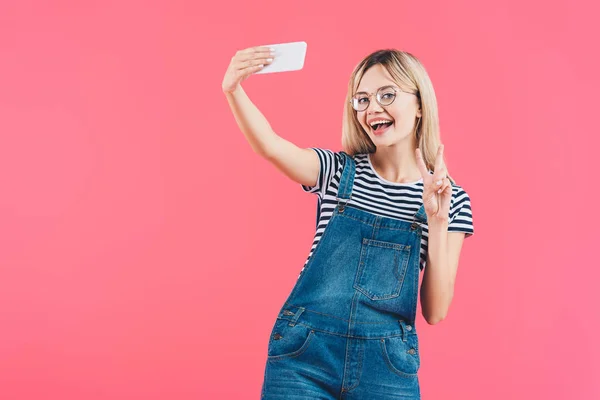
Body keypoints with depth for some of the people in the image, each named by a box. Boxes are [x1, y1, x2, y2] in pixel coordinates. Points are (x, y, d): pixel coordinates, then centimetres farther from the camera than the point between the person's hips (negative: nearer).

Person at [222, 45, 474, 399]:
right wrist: (234, 90, -33)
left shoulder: (452, 199, 2)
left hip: (386, 367, 0)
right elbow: (269, 146, -17)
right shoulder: (339, 171, 2)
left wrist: (437, 221, -12)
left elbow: (435, 312, -3)